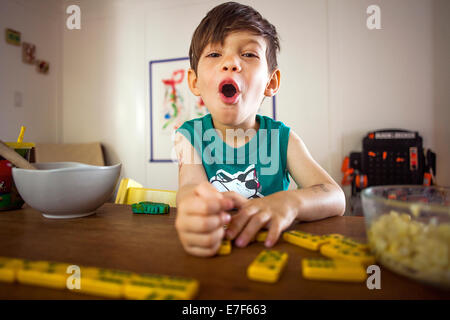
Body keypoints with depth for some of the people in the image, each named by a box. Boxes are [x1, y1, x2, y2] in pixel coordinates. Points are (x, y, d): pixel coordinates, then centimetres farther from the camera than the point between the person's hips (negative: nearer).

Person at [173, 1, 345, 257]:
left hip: (271, 249, 1)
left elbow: (336, 197, -14)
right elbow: (190, 184, -23)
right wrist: (193, 206, -48)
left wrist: (288, 202, -36)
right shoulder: (190, 136, -4)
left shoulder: (282, 137, -4)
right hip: (211, 253, 0)